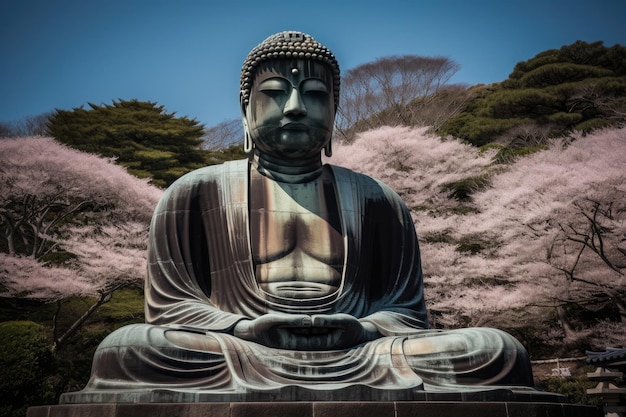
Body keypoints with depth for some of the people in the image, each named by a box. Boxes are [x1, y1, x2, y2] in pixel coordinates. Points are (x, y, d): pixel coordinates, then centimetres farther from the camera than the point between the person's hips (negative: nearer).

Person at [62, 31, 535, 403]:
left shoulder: (377, 200, 20)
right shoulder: (195, 192, 15)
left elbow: (407, 309, 16)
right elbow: (168, 305, 10)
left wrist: (365, 329, -8)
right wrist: (243, 329, -10)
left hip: (357, 359, 2)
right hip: (237, 360, -1)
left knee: (500, 351, -21)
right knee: (125, 349, -32)